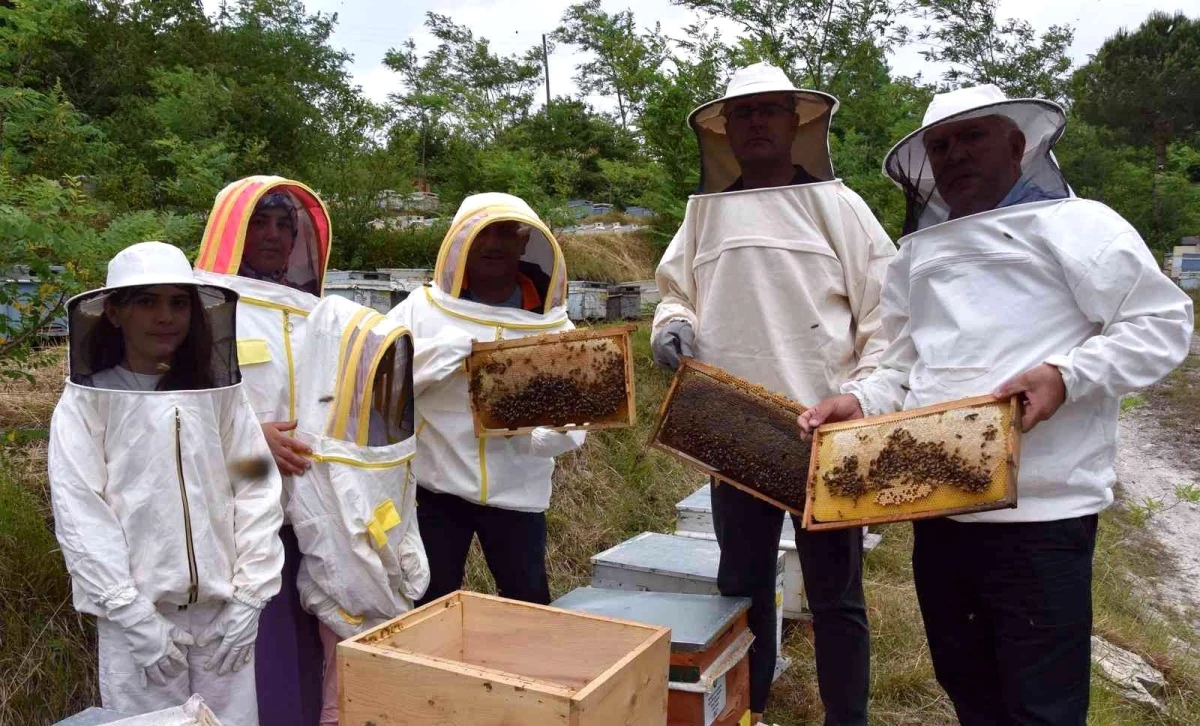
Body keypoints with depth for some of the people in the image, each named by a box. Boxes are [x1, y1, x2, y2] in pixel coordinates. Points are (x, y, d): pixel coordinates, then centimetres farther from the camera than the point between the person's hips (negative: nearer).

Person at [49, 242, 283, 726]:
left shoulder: (222, 394, 4)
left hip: (223, 613, 2)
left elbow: (258, 495, 1)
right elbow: (80, 517, -6)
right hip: (137, 617, -2)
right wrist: (135, 617, -10)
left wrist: (249, 600, -4)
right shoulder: (84, 404, -2)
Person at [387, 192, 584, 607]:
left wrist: (527, 429, -25)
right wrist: (444, 354, -25)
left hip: (518, 493, 1)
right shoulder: (422, 310, -4)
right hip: (436, 487, -1)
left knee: (531, 609, 15)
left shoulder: (550, 324, -1)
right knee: (429, 607, 14)